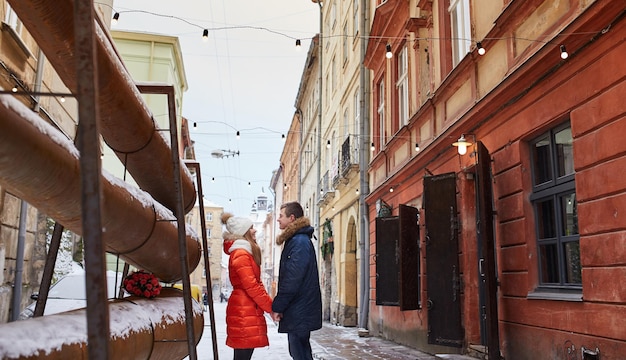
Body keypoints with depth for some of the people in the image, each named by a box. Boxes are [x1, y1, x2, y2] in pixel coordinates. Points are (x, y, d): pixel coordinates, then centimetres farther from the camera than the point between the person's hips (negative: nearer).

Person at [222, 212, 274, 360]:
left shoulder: (246, 253, 19)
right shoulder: (241, 254, -13)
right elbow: (251, 286, -19)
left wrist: (268, 304, 9)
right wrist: (270, 307, -13)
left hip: (247, 310, 10)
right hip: (243, 311, -10)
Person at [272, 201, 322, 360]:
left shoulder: (299, 242, -16)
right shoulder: (297, 239, 15)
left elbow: (292, 281, -21)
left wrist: (277, 306, -16)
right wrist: (279, 305, 17)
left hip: (299, 311, -10)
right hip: (298, 310, 10)